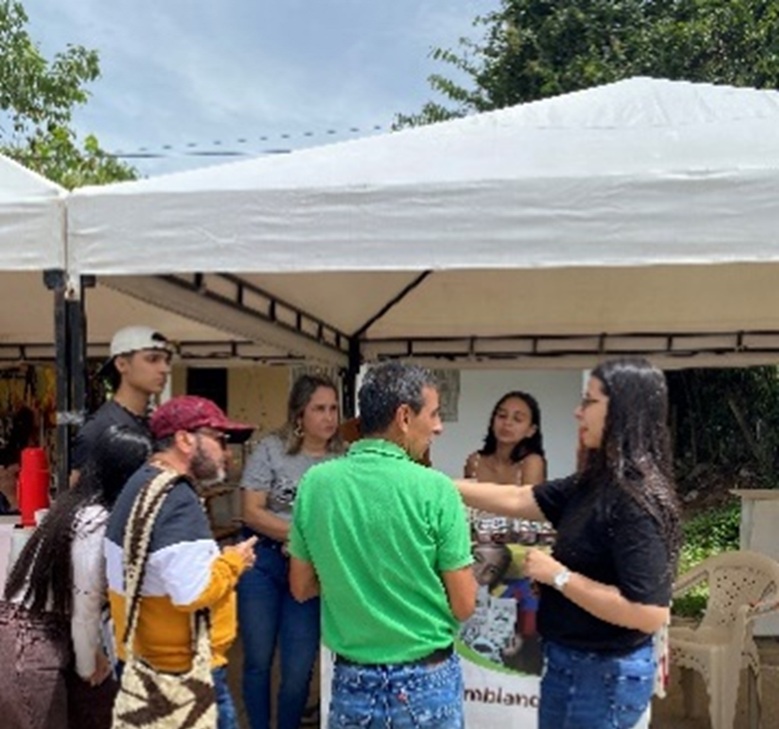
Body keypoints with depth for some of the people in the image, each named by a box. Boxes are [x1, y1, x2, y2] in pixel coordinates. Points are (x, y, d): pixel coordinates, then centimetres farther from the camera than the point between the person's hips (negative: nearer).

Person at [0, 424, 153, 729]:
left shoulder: (74, 502, 4)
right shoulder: (98, 523, -23)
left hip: (29, 632, 8)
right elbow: (85, 605, -17)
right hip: (32, 643, -8)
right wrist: (88, 666, -3)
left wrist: (94, 653, 9)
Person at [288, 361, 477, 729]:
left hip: (352, 679, 3)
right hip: (425, 681, -2)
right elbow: (463, 605, -10)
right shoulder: (434, 489, -16)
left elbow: (301, 588, 4)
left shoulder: (316, 483, -5)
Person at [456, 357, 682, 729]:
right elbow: (517, 500, 10)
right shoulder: (596, 484, 3)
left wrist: (558, 575, -21)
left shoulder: (637, 499, -24)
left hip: (605, 673, -8)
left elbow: (649, 613, -29)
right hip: (573, 662, 8)